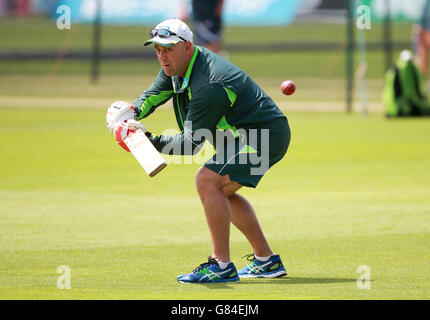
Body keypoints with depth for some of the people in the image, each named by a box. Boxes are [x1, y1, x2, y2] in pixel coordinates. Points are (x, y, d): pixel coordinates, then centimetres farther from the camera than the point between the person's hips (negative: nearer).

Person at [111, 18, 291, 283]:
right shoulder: (176, 64, 2)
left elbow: (191, 143, -25)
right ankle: (267, 261, 25)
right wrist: (131, 114, -4)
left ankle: (222, 266, -19)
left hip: (267, 136, -11)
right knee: (222, 192, 21)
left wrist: (152, 142, -30)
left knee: (207, 180, -22)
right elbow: (155, 95, 16)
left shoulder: (209, 87, -28)